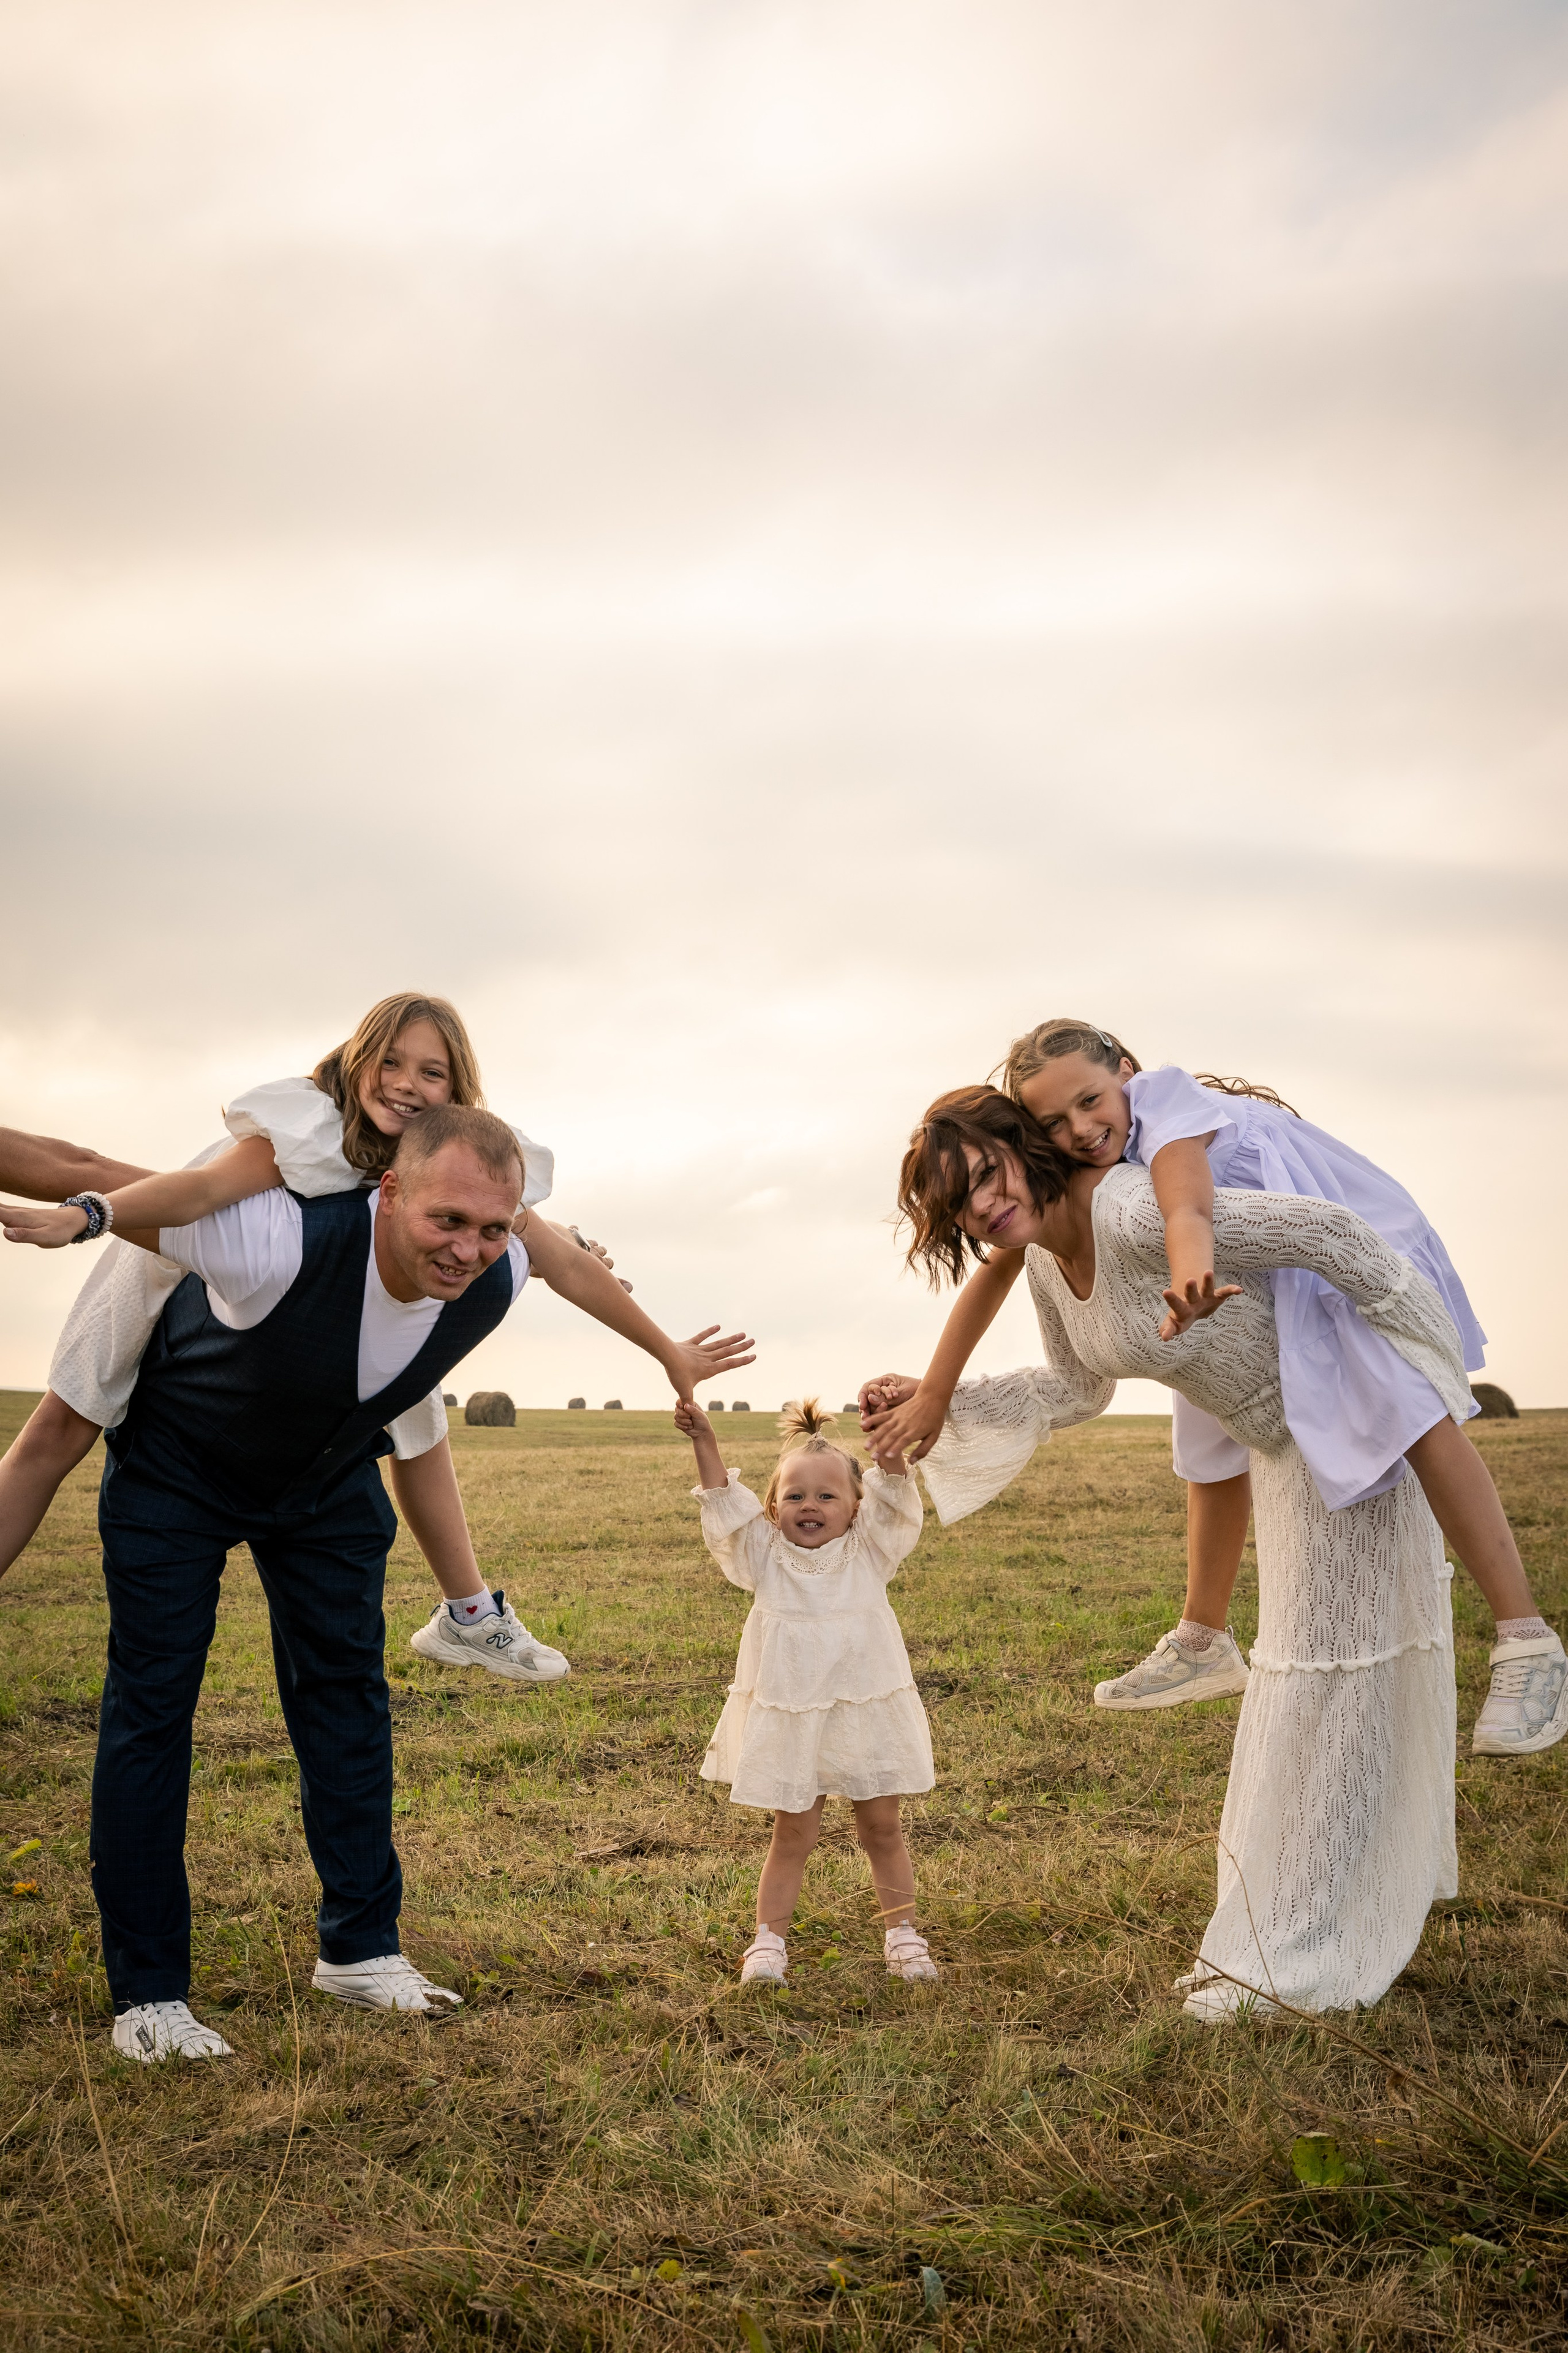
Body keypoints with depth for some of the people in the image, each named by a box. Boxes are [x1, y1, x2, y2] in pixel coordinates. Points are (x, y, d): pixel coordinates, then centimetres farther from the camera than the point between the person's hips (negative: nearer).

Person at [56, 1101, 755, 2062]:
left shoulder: (495, 1278, -26)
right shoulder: (280, 1244, -45)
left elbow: (564, 1255, 0)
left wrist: (671, 1352, 12)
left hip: (329, 1479, 5)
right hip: (177, 1469, -4)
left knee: (347, 1693, 6)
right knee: (151, 1705, -6)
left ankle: (361, 1947, 19)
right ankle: (148, 1992, 2)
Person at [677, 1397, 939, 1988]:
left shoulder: (868, 1552, 0)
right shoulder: (766, 1556, 1)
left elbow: (893, 1502, -16)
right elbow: (725, 1506, -11)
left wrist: (889, 1447, -34)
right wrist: (704, 1441, -25)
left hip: (868, 1713, 0)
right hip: (788, 1720, 0)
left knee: (882, 1828, 10)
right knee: (793, 1834, 7)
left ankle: (902, 1935, 22)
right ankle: (768, 1940, 17)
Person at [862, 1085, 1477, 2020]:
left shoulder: (1136, 1213, -32)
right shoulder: (1046, 1260, -2)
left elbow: (1325, 1232, -30)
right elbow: (1077, 1389, 14)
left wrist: (1428, 1360, -22)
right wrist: (938, 1405, 5)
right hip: (1284, 1447, 9)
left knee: (1327, 1671, -2)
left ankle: (1288, 1957, 7)